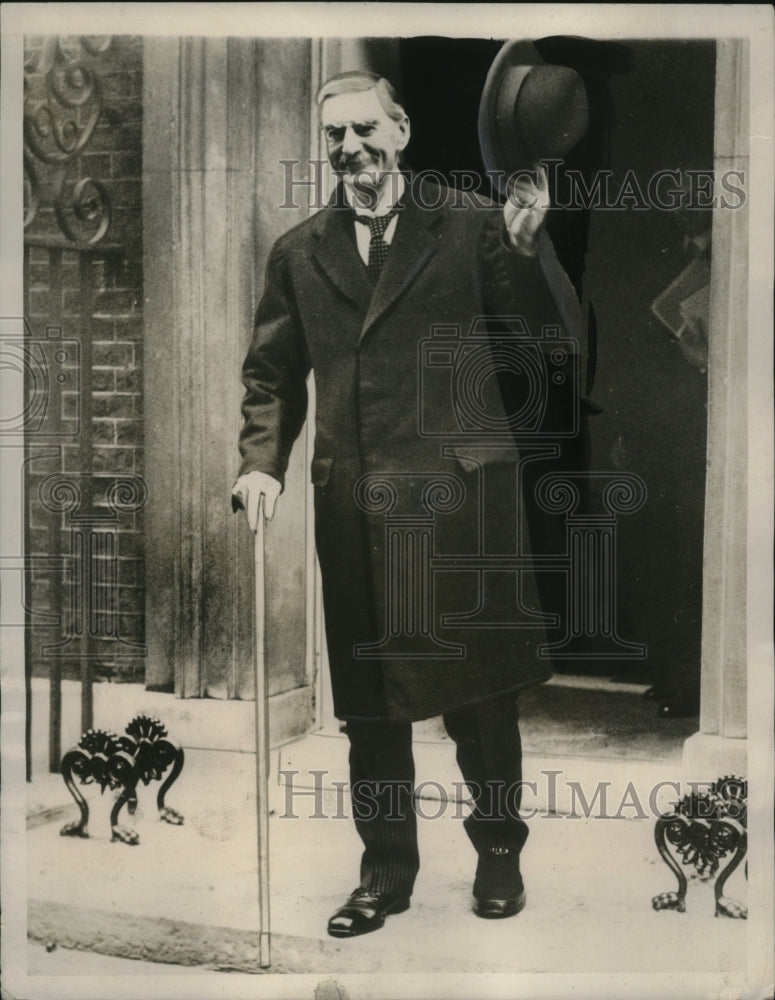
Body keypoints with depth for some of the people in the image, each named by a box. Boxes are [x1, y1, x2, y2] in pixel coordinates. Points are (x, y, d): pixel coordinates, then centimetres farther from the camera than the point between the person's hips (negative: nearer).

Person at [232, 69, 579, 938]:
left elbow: (540, 329, 1)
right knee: (370, 701, 10)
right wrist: (261, 464, -1)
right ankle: (385, 872, 26)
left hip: (461, 489, -2)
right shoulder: (299, 251, 11)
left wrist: (525, 248, -14)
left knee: (480, 687, 9)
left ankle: (497, 852, 29)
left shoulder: (469, 224, 3)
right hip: (355, 502, 3)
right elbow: (272, 373, 12)